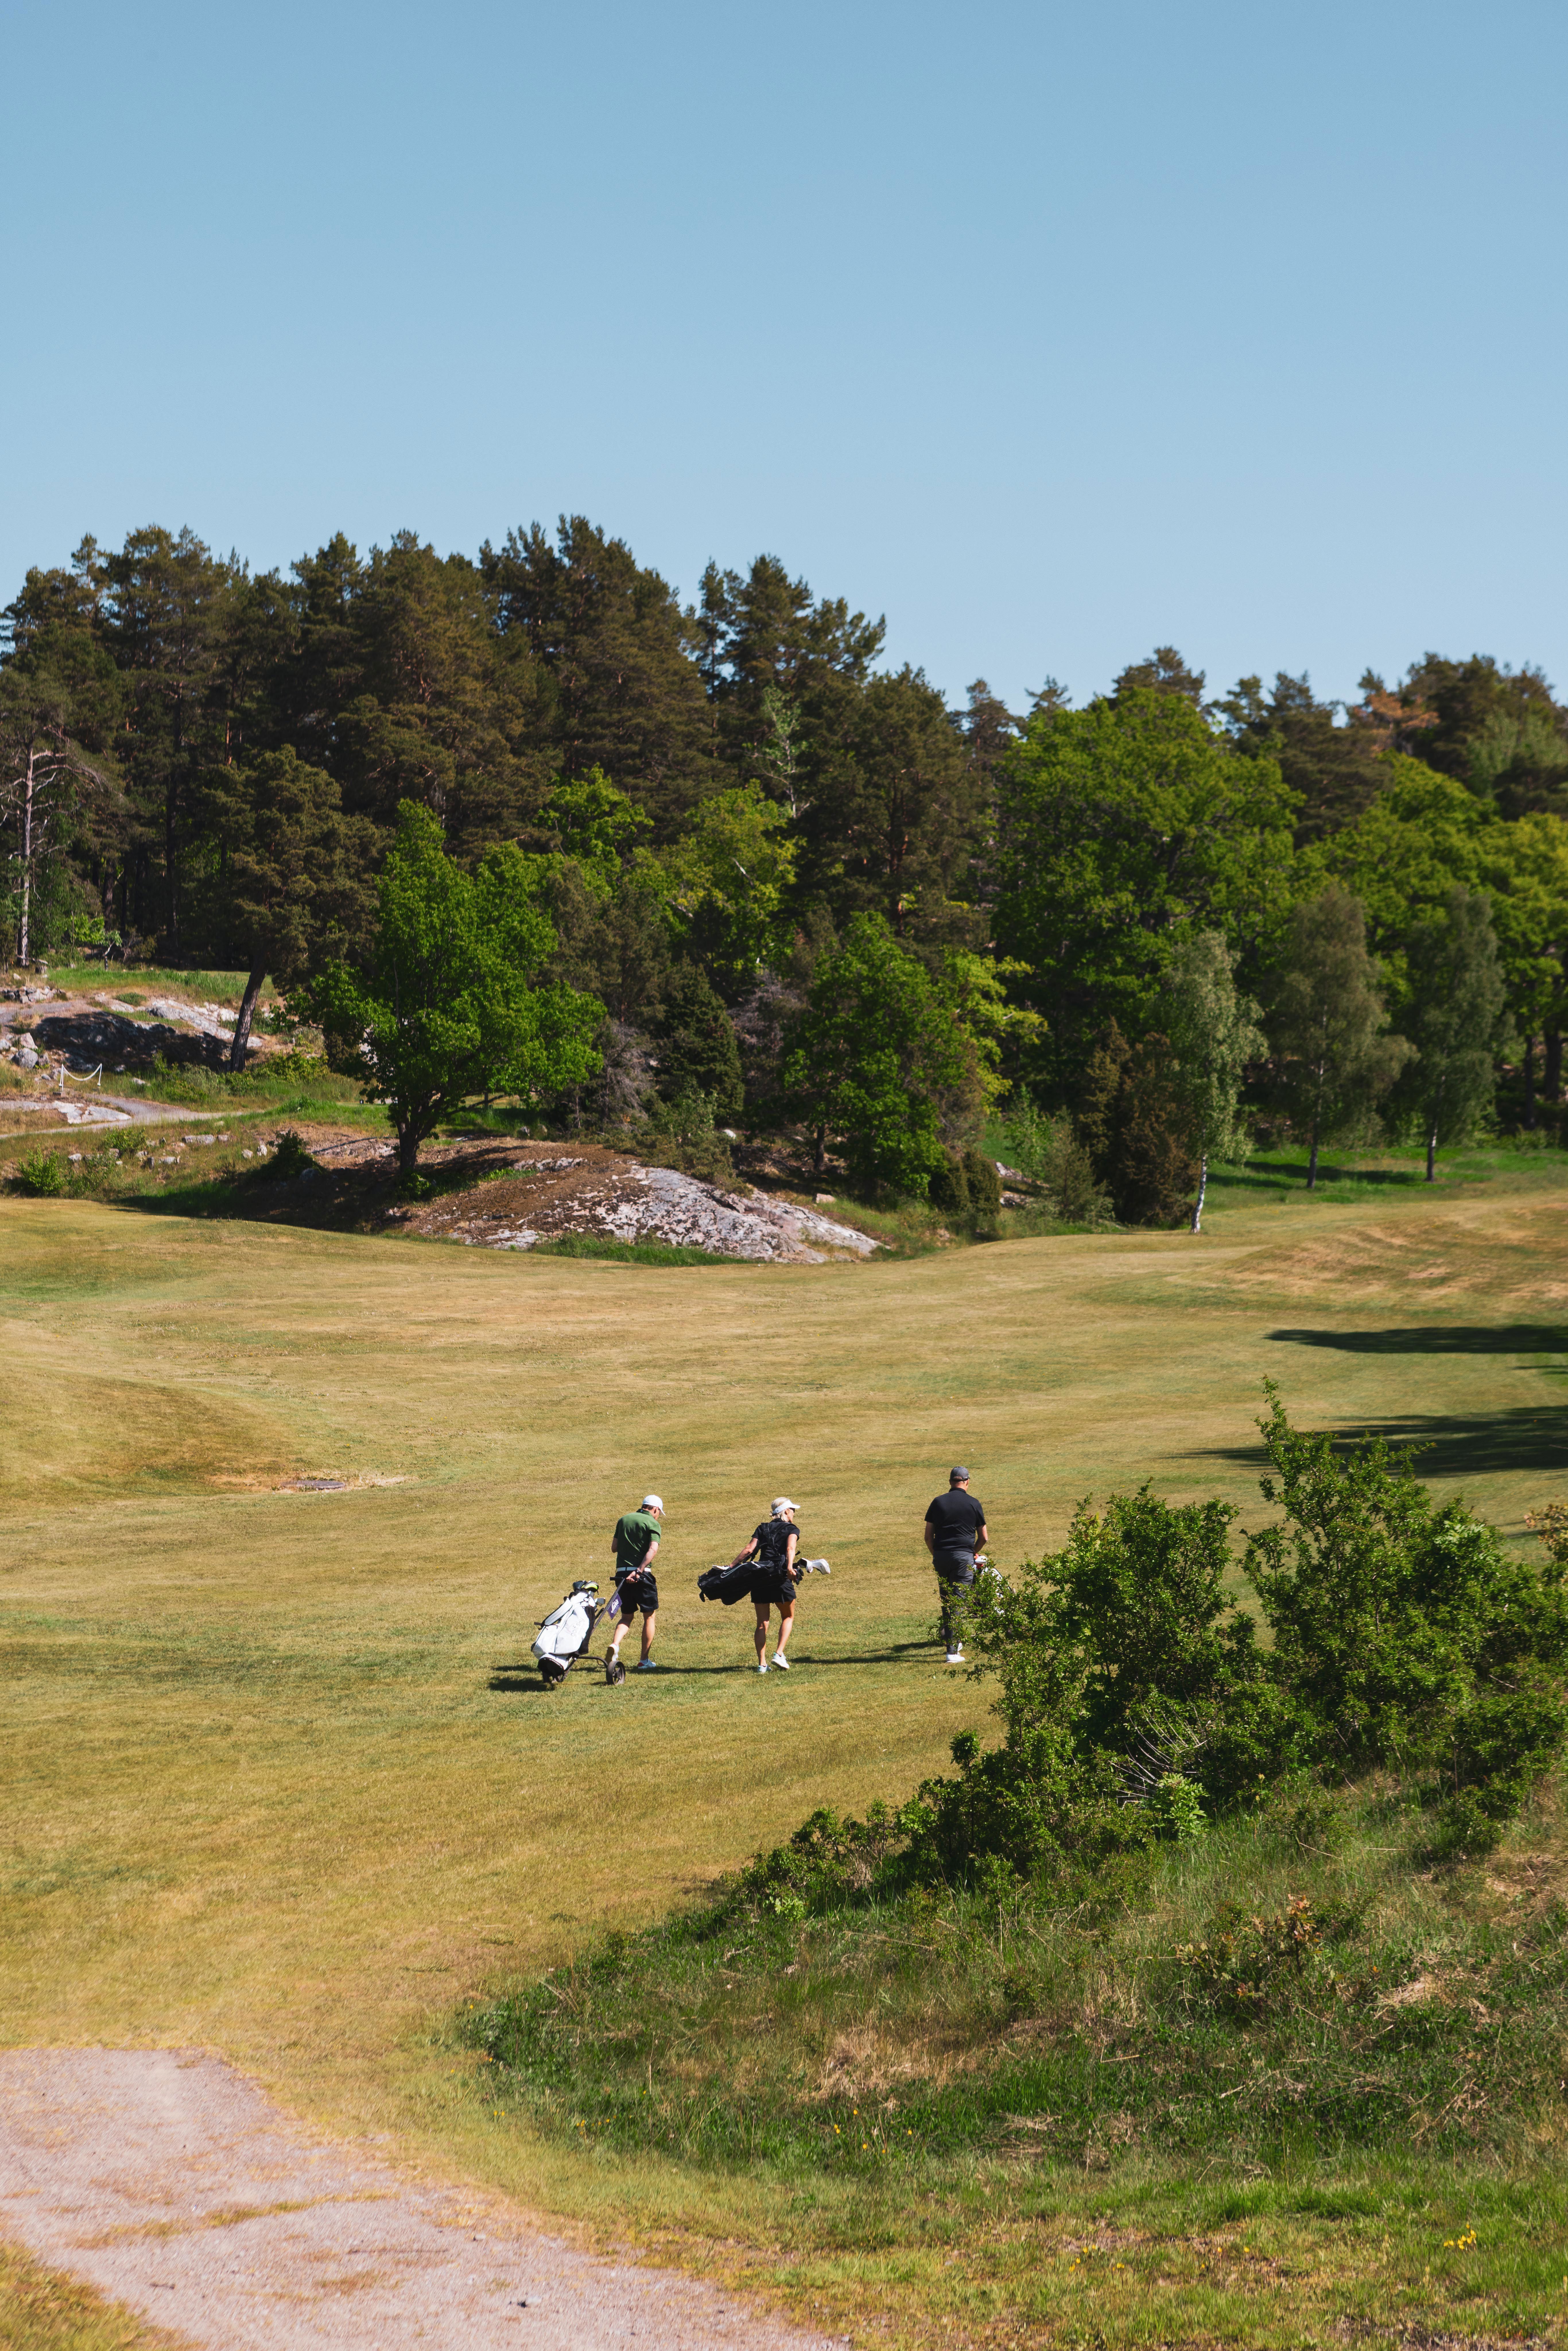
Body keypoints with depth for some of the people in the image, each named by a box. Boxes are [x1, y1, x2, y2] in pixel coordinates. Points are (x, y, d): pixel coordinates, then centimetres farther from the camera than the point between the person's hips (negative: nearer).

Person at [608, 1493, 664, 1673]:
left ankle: (615, 1645, -11)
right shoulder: (652, 1523, -3)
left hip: (621, 1572, 5)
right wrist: (639, 1571, -23)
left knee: (627, 1616, 17)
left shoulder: (624, 1520, 12)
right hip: (642, 1575, -5)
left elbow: (614, 1548, 14)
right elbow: (653, 1550, -18)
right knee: (650, 1616, 11)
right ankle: (645, 1661, 12)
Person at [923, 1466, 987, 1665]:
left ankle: (953, 1641, 24)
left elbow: (928, 1536, 7)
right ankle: (953, 1651, -10)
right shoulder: (974, 1504, 3)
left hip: (941, 1556, 2)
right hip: (964, 1556, -2)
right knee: (959, 1603, -3)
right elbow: (984, 1538, 8)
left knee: (946, 1602, 17)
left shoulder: (938, 1502, 7)